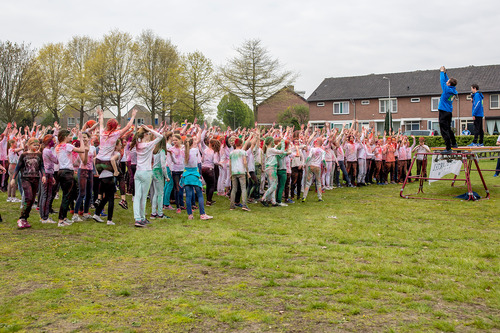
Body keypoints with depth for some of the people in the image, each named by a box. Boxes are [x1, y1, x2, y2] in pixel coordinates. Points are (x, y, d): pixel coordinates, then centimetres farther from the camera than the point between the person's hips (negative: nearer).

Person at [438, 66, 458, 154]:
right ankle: (454, 144, 37)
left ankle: (448, 148, -13)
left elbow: (443, 81, -7)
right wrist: (444, 73, 23)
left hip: (444, 111, -9)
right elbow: (446, 80, 20)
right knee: (448, 129, 24)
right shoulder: (453, 90, 5)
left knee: (444, 130, -9)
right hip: (449, 111, 9)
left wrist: (442, 72, 6)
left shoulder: (447, 90, -17)